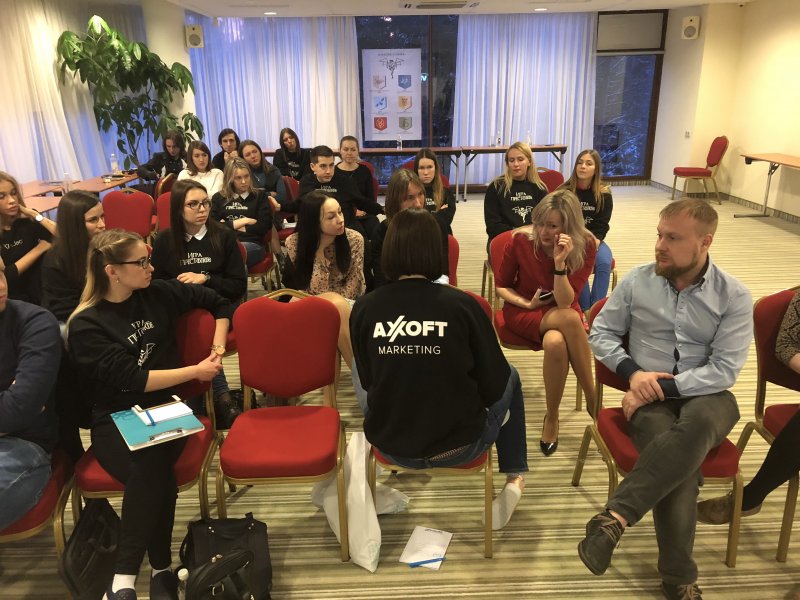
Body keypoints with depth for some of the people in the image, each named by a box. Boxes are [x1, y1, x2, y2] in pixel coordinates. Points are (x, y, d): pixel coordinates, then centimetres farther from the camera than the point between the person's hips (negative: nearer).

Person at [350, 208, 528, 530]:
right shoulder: (462, 304, -18)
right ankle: (514, 478, 32)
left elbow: (369, 381, 3)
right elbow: (493, 384, -8)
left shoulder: (364, 309, -13)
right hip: (459, 445, -1)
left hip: (389, 446, 2)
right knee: (510, 378, 25)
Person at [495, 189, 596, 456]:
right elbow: (501, 286, 0)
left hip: (562, 316, 1)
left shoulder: (585, 247, -14)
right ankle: (593, 401, -18)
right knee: (569, 318, -34)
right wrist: (528, 303, -14)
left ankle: (552, 418, -14)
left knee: (556, 343, -37)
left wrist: (560, 263, -35)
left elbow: (565, 303, -23)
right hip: (522, 313, -1)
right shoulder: (520, 241, -14)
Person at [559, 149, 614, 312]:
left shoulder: (604, 195, 1)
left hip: (593, 240, 2)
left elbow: (601, 226, 0)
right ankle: (586, 309, -22)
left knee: (605, 262, -28)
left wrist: (592, 243, -19)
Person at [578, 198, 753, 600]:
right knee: (681, 460, -31)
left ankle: (614, 517, -38)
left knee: (697, 426, -39)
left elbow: (724, 370, -8)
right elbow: (600, 333, 8)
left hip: (705, 395, 0)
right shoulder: (638, 280, 3)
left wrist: (665, 385, -18)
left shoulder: (734, 297, -2)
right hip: (650, 396, 1)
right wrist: (633, 372, -9)